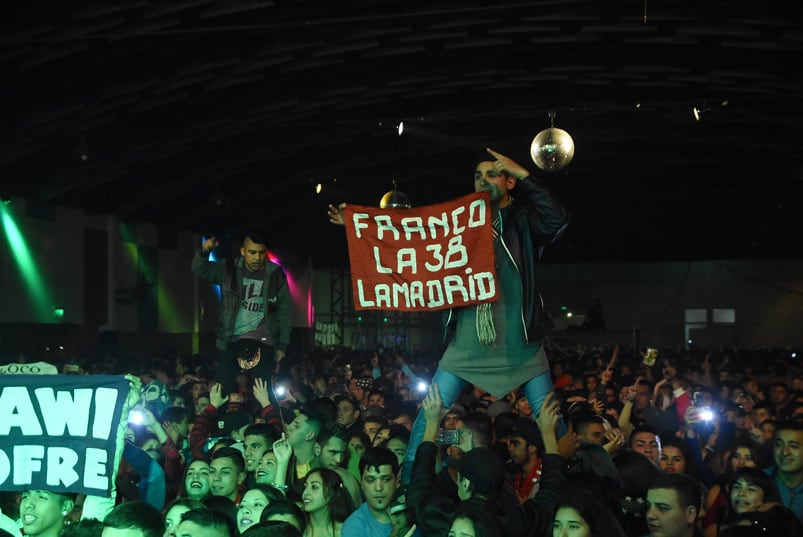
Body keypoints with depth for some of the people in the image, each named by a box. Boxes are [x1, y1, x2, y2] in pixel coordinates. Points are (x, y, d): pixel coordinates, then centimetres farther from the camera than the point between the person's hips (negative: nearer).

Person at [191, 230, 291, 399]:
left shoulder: (276, 276, 2)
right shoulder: (230, 272, 5)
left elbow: (284, 313, 4)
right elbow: (199, 270, 1)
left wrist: (282, 345, 0)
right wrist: (204, 251, -21)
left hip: (262, 340, -2)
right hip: (231, 339, 2)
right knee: (223, 386, -2)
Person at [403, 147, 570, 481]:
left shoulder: (524, 221, 3)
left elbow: (558, 220, -18)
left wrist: (523, 175, -17)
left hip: (520, 344, -2)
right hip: (467, 343, 2)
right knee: (429, 415, -2)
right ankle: (407, 483, 10)